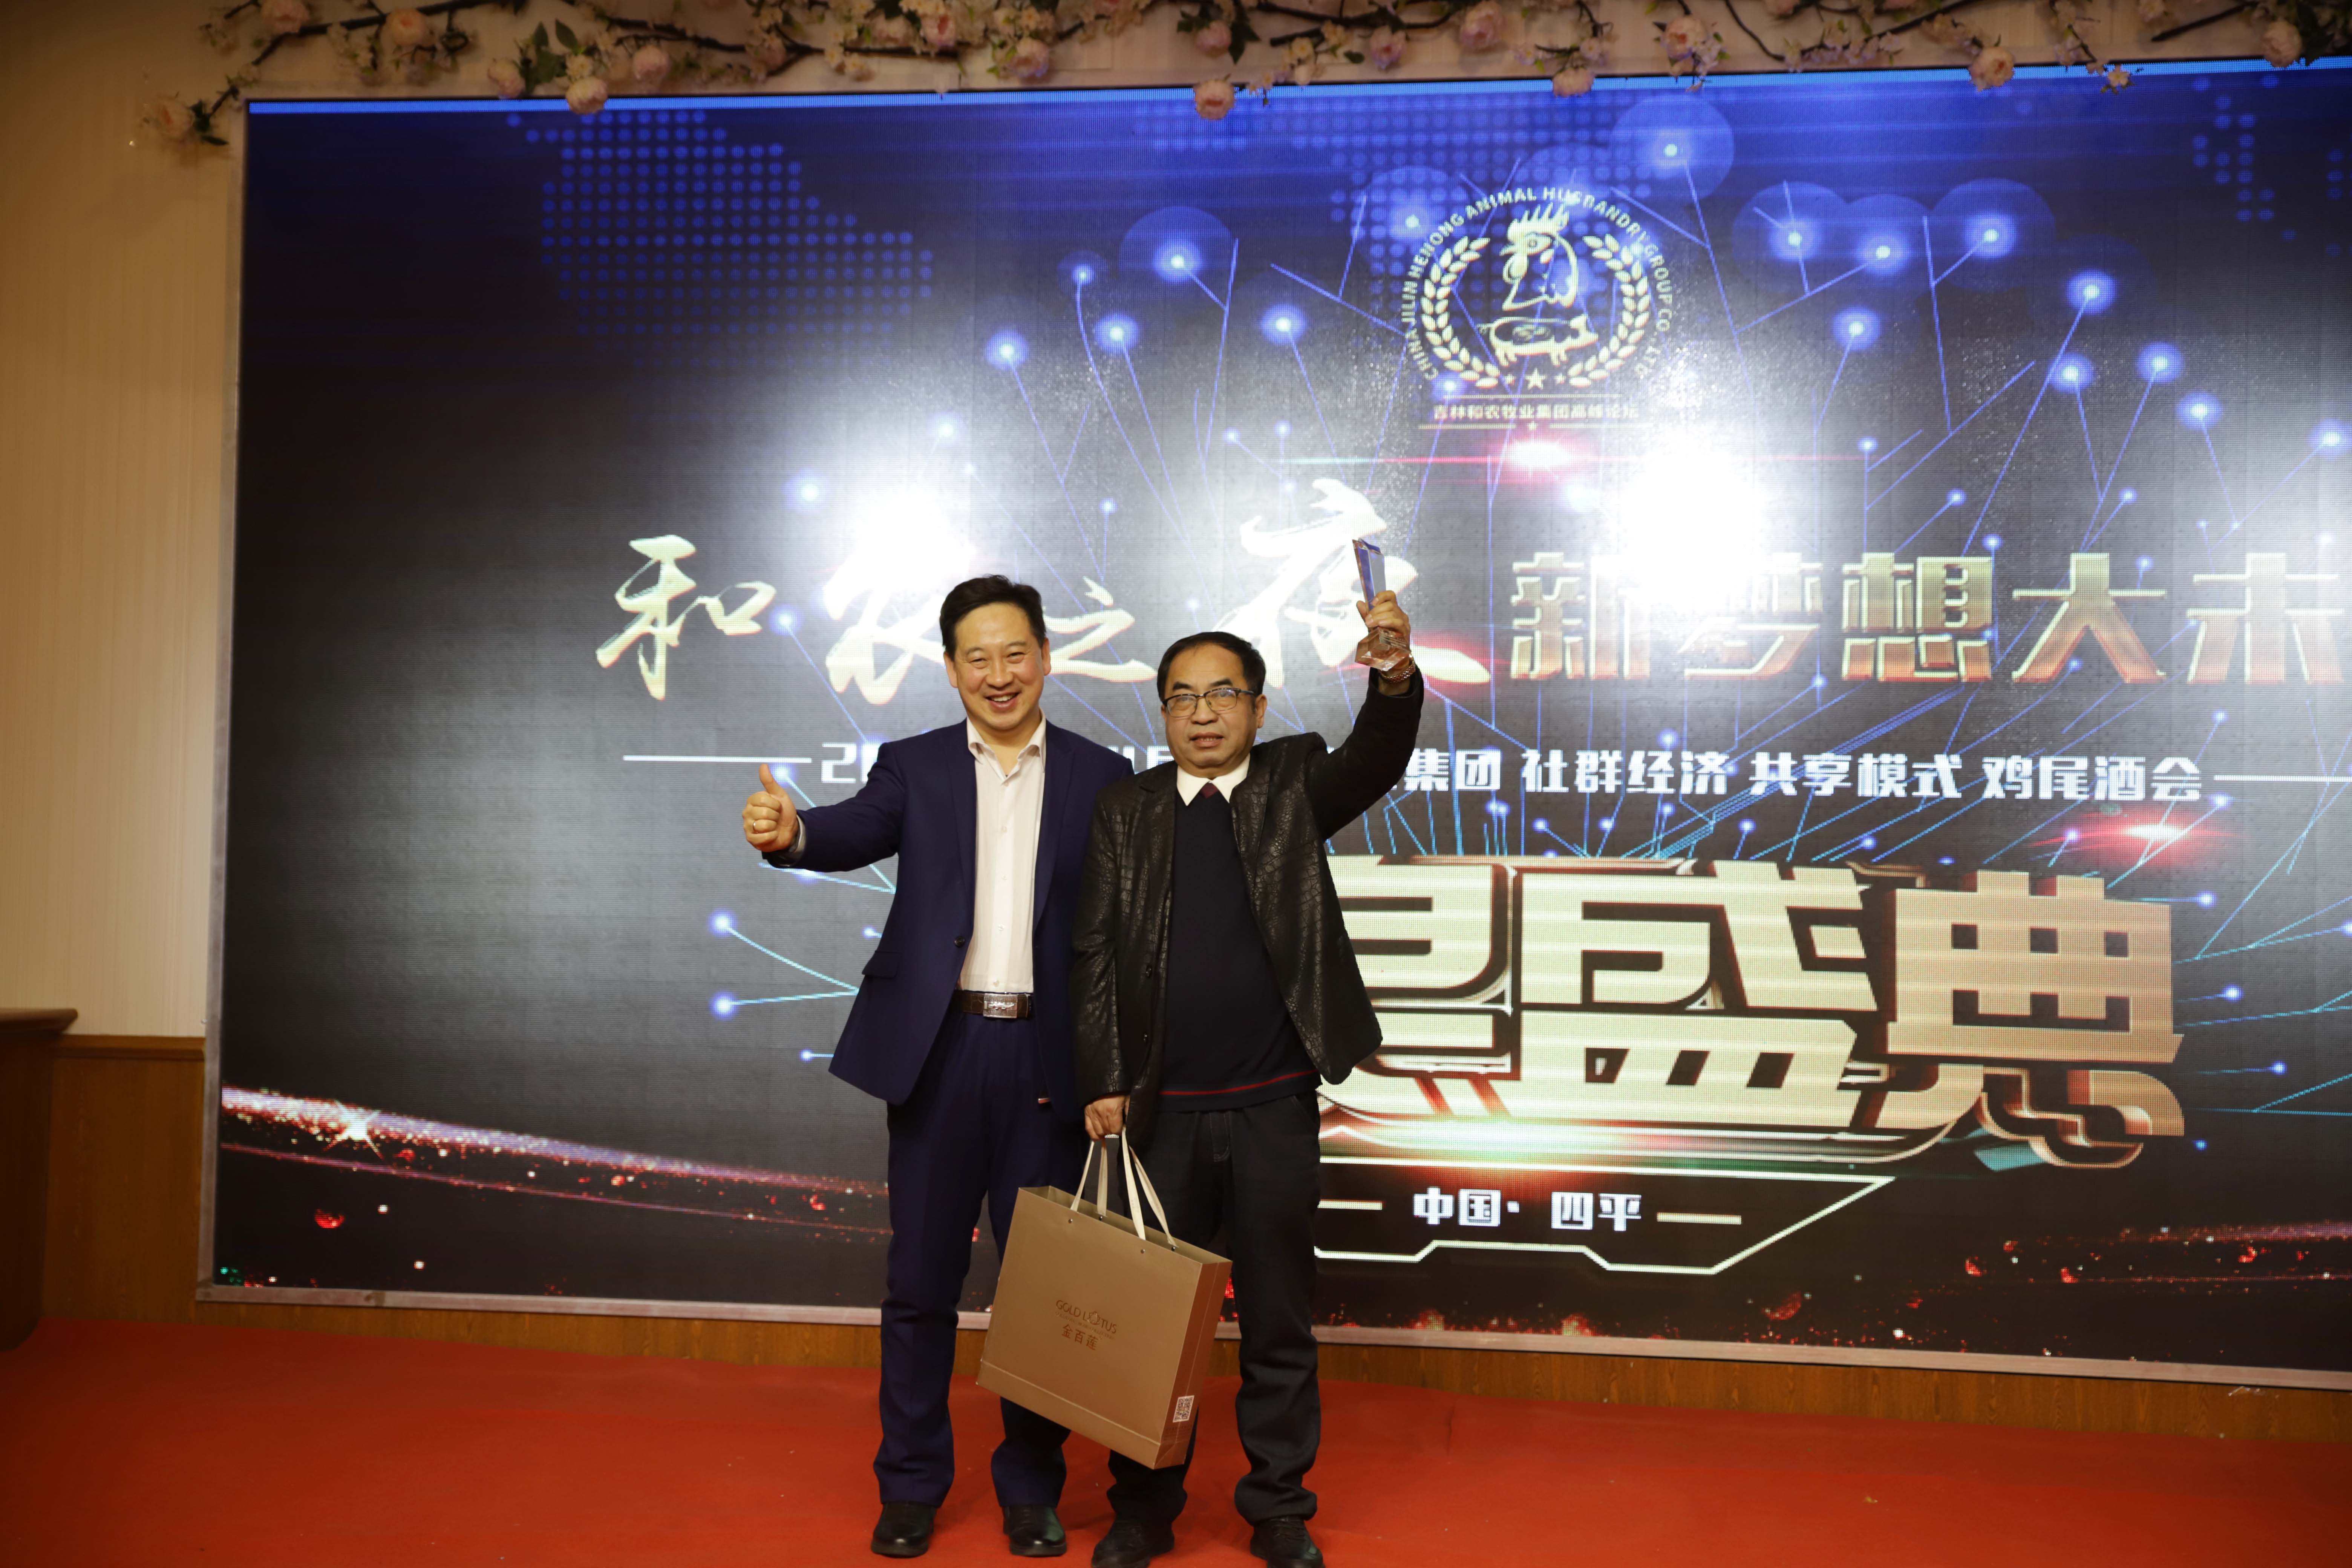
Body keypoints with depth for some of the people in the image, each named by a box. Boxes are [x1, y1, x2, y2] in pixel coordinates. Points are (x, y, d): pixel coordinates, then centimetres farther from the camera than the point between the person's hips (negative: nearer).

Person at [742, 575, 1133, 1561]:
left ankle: (1031, 1486, 26)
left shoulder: (1101, 778, 5)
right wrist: (791, 832, -37)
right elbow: (862, 829, -14)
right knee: (921, 1276, 9)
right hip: (938, 1048, 1)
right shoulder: (914, 767, 7)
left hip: (1048, 1057, 0)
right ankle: (912, 1485, 25)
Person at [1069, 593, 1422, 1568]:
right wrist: (1104, 1082, -5)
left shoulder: (1295, 784, 4)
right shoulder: (1126, 810, 5)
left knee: (1280, 1322, 10)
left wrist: (1395, 679, -36)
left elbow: (1376, 762, -16)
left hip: (1274, 1108, 0)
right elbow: (1096, 956, 2)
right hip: (1159, 1110, 1)